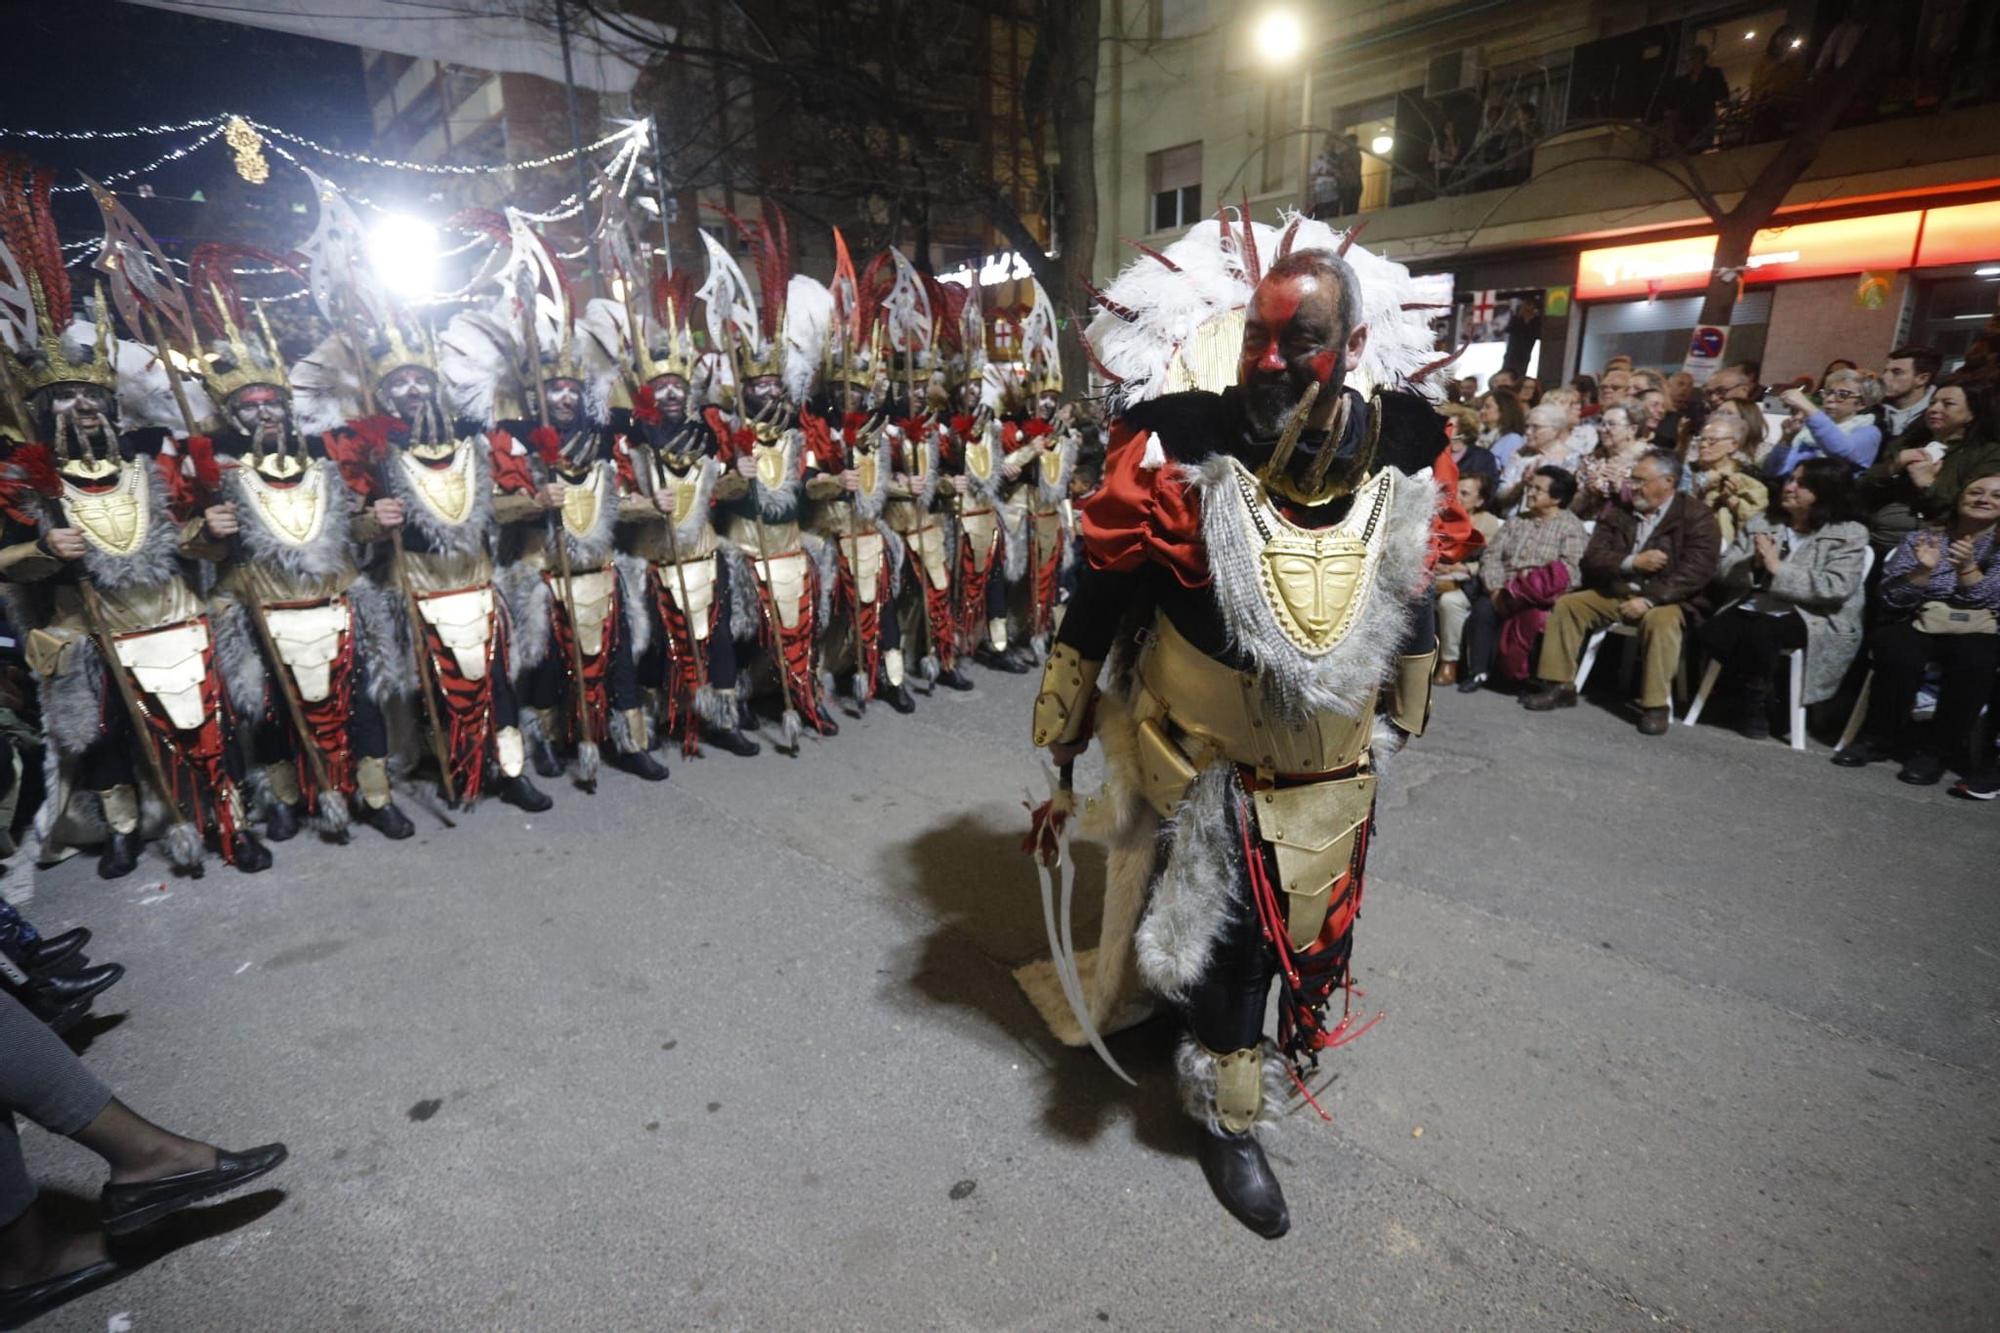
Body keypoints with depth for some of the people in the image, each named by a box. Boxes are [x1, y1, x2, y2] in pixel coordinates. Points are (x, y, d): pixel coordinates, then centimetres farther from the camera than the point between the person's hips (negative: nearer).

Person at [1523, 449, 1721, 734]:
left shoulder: (1697, 516, -5)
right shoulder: (1619, 511, 10)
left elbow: (1696, 570, -17)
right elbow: (1592, 558, 1)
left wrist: (1649, 599, -27)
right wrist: (1631, 562, -18)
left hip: (1668, 599, -5)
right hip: (1616, 593, 5)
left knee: (1660, 620, -36)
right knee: (1566, 604, -12)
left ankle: (1655, 705, -28)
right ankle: (1560, 685, -6)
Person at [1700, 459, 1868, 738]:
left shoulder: (1850, 534, 1)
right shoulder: (1759, 522, 13)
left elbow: (1836, 589, -14)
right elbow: (1723, 572, 7)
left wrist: (1778, 568, -17)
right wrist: (1753, 564, -14)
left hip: (1812, 618, -4)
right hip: (1754, 608, 4)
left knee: (1759, 632, -35)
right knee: (1712, 633, -27)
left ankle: (1758, 701, -7)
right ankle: (1761, 693, 0)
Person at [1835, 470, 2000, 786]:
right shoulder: (1922, 537, 10)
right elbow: (1892, 597, 0)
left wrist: (1967, 568, -20)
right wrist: (1923, 570, -17)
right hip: (1917, 624, 0)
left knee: (1973, 661, -35)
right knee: (1900, 653, -35)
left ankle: (1938, 747, -19)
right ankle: (1881, 736, -16)